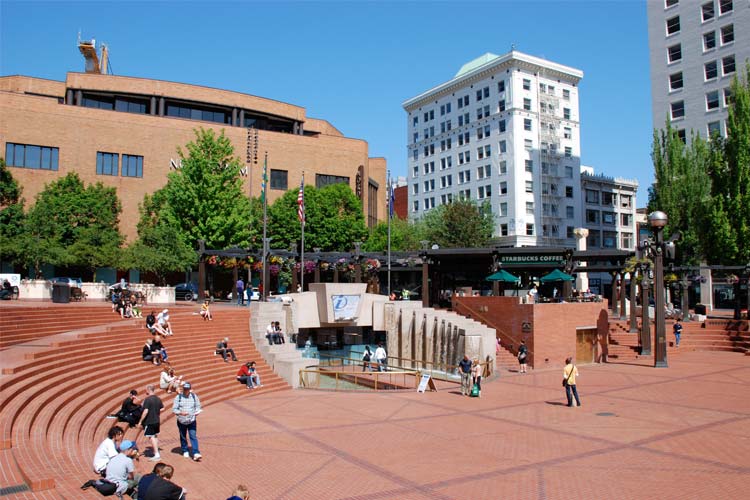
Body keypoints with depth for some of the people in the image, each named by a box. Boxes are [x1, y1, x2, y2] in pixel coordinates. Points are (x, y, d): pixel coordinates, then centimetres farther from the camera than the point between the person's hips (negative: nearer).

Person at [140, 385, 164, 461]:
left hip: (149, 422, -7)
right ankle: (156, 451, 31)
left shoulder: (147, 399, -17)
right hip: (157, 421, 7)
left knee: (152, 437, -3)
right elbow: (162, 408, 12)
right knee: (155, 436, 21)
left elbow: (145, 411, -22)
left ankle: (157, 455, -6)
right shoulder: (158, 399, 4)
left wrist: (141, 421, -15)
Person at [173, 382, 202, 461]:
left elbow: (198, 406, 9)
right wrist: (181, 413, -24)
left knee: (193, 437, -9)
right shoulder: (178, 397, -5)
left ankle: (196, 453, -15)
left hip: (192, 421, 0)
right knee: (183, 437, 14)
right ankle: (185, 451, 33)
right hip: (181, 421, 0)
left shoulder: (194, 396, 0)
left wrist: (197, 412, -12)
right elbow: (174, 409, -6)